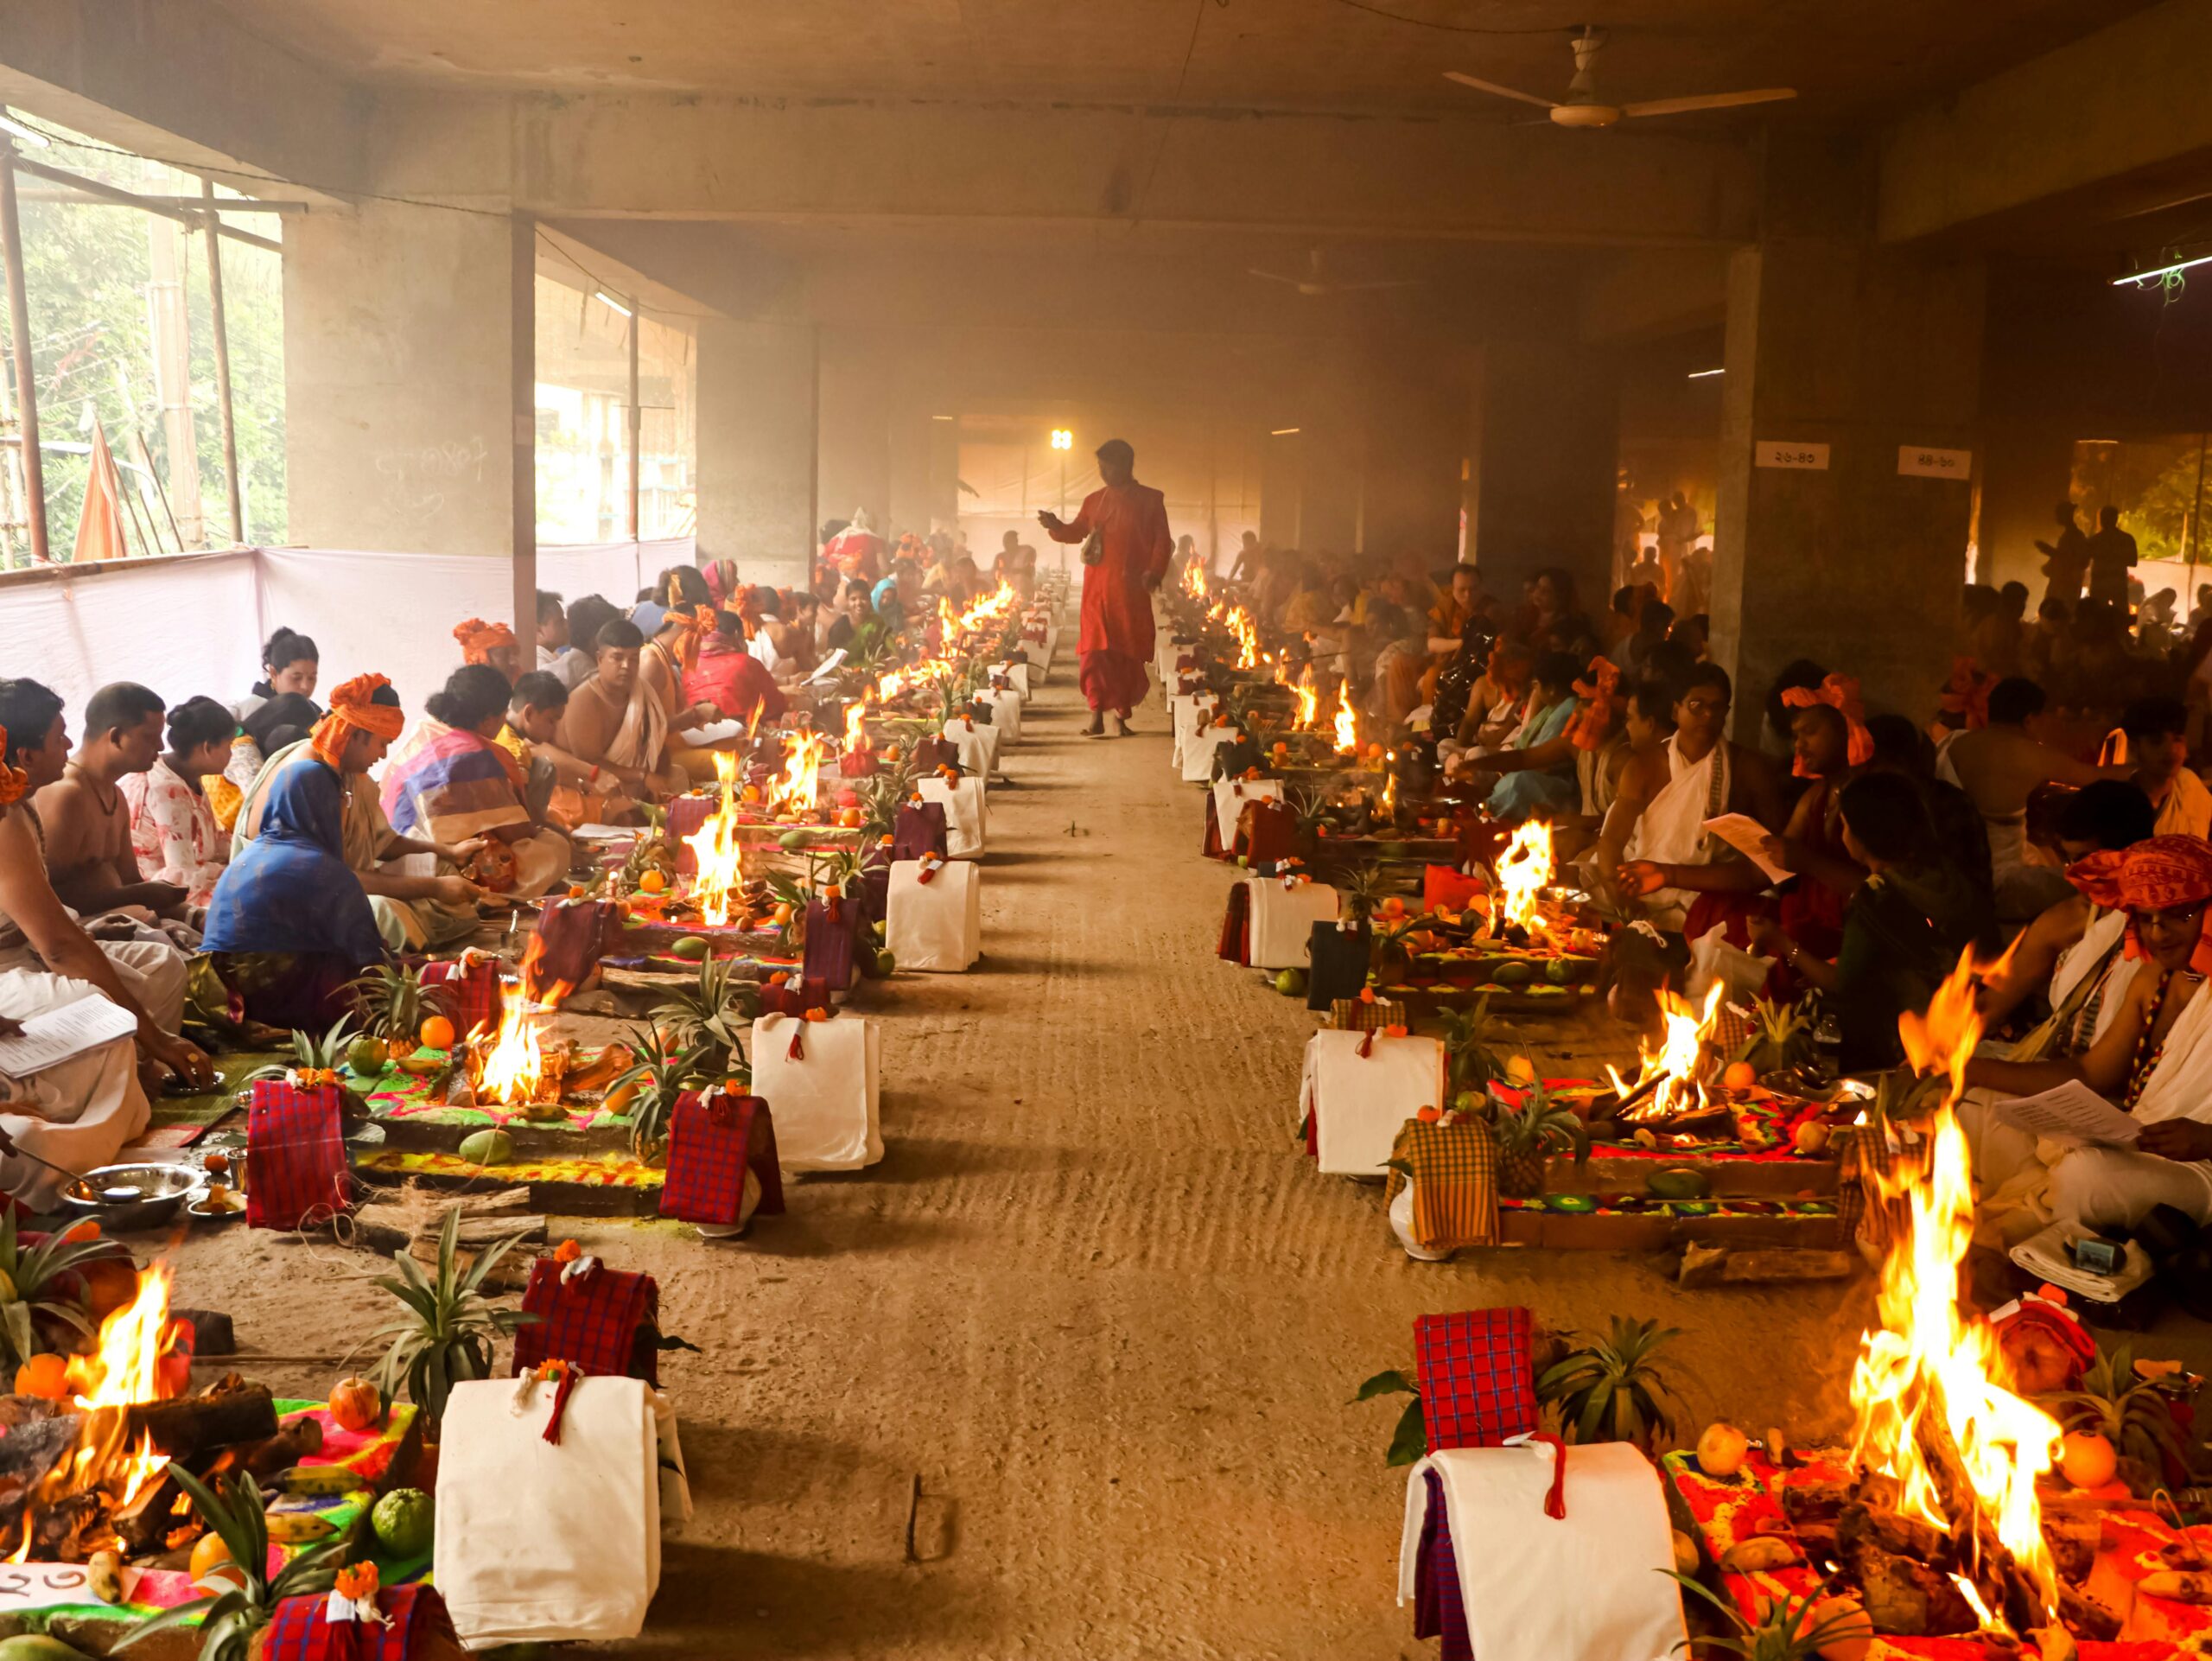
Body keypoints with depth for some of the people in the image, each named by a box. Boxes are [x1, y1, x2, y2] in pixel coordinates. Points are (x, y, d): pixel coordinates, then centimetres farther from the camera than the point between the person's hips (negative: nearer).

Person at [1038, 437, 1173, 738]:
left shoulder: (1150, 500, 3)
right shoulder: (1094, 500, 11)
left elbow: (1163, 541, 1)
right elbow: (1076, 532, 21)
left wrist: (1154, 571, -14)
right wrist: (1055, 525, 0)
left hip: (1132, 588, -2)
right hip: (1097, 586, 2)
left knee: (1128, 651, 1)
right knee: (1095, 649, -6)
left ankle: (1122, 715, 9)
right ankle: (1097, 715, -3)